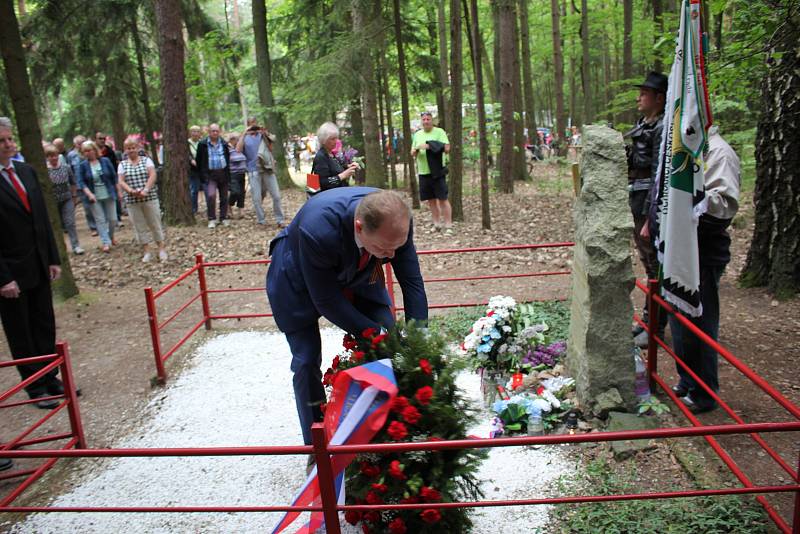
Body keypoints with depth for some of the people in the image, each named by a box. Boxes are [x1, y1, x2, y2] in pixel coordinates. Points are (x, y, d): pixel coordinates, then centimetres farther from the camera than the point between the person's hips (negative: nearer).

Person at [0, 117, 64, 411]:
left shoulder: (26, 171, 6)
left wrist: (53, 258, 10)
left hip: (38, 266, 6)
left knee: (45, 327, 15)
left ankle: (50, 378, 29)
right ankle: (35, 388, 23)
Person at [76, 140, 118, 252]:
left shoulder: (105, 161, 0)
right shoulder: (82, 165, -2)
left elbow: (114, 177, 5)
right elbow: (81, 182, -6)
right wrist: (89, 194, -19)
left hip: (109, 195, 1)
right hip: (94, 198, -1)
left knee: (112, 219, 5)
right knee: (100, 220, -2)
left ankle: (111, 236, 30)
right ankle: (106, 243, 0)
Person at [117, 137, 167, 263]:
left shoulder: (146, 160, 4)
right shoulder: (122, 164, 8)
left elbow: (152, 176, -9)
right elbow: (121, 182, 0)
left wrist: (146, 189, -23)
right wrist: (131, 191, -19)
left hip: (150, 198, -2)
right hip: (132, 200, 2)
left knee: (155, 224, 4)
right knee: (140, 226, 7)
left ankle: (161, 249, 13)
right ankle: (146, 252, 15)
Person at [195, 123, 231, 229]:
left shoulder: (224, 143, 8)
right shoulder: (203, 144, 1)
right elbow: (199, 160, 6)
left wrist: (228, 174, 7)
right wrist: (203, 174, 2)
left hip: (223, 173, 3)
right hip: (210, 174, -3)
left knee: (224, 197, 8)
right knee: (211, 195, -18)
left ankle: (224, 217, 21)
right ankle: (212, 219, -7)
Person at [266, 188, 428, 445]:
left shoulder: (396, 223, -30)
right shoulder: (317, 229, -43)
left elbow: (412, 282, -18)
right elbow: (327, 301, -30)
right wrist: (373, 333, -27)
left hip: (356, 274, 4)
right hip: (299, 281, -4)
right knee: (307, 361, -5)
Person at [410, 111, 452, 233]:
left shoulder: (439, 132, -2)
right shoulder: (417, 134, 14)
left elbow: (447, 149, -13)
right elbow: (412, 153, 17)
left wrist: (430, 146, -21)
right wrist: (415, 151, -7)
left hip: (437, 171, -5)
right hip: (423, 172, 5)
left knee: (442, 199, -6)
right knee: (431, 200, 9)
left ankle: (448, 226, -3)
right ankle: (437, 224, 19)